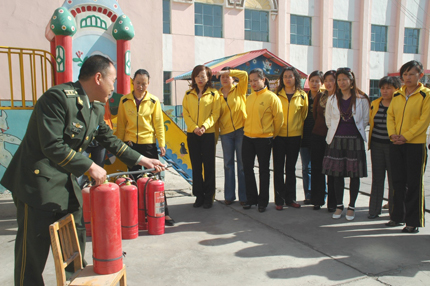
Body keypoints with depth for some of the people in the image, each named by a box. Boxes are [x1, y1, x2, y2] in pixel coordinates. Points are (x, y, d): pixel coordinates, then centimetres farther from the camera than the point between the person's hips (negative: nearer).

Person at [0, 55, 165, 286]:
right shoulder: (58, 97, -21)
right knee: (33, 249, 2)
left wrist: (142, 160, 14)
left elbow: (109, 140, 16)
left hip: (66, 181, 9)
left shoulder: (96, 107, 6)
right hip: (38, 181, -8)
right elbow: (53, 146, -26)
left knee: (76, 238, 16)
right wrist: (90, 167, -22)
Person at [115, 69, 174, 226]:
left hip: (149, 143, -2)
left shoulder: (153, 101, 0)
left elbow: (158, 123, 1)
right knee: (134, 179, 10)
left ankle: (164, 212, 6)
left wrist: (162, 143, -4)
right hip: (130, 144, 2)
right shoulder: (124, 100, 4)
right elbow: (121, 124, 8)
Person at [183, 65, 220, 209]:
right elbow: (185, 113, 4)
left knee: (209, 165, 1)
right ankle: (199, 195, 16)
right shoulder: (188, 94, 10)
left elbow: (215, 113, -3)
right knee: (196, 165, 7)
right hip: (192, 134, 3)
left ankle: (209, 196, 12)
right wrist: (194, 127, -10)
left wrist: (204, 126, -17)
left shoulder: (214, 93, 3)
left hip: (208, 133, -3)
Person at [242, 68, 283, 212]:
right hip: (248, 137, 6)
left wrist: (273, 135, 3)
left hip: (264, 139, -5)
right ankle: (251, 198, 22)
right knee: (247, 168, 8)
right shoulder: (249, 98, 11)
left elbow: (279, 118, -4)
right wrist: (247, 130, 16)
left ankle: (263, 201, 16)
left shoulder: (271, 97, -7)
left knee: (263, 170, 5)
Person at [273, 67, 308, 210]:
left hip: (294, 136, 1)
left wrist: (301, 131, 7)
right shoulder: (276, 94, 2)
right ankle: (279, 199, 8)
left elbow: (304, 115, 10)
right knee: (278, 168, 0)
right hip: (279, 135, -1)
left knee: (291, 168, 10)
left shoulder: (302, 95, 5)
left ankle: (290, 198, 20)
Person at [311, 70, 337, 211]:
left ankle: (332, 203, 15)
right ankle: (317, 200, 21)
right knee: (317, 169, 8)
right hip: (318, 136, 4)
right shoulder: (319, 97, 7)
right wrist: (320, 128, 13)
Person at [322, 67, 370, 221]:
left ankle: (351, 207, 15)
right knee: (337, 174, 5)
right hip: (337, 139, 2)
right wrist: (337, 130, 10)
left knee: (354, 175, 3)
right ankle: (339, 205, 17)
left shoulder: (361, 99, 1)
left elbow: (365, 120, 7)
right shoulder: (332, 100, 7)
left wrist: (354, 130, 7)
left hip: (355, 140, -2)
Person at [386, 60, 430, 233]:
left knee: (414, 184, 1)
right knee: (398, 182, 12)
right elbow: (390, 115, 9)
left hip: (416, 144, -5)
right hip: (396, 145, 5)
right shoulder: (397, 95, 12)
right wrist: (392, 134, -8)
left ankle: (413, 222, 11)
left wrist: (405, 136, -17)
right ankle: (397, 216, 24)